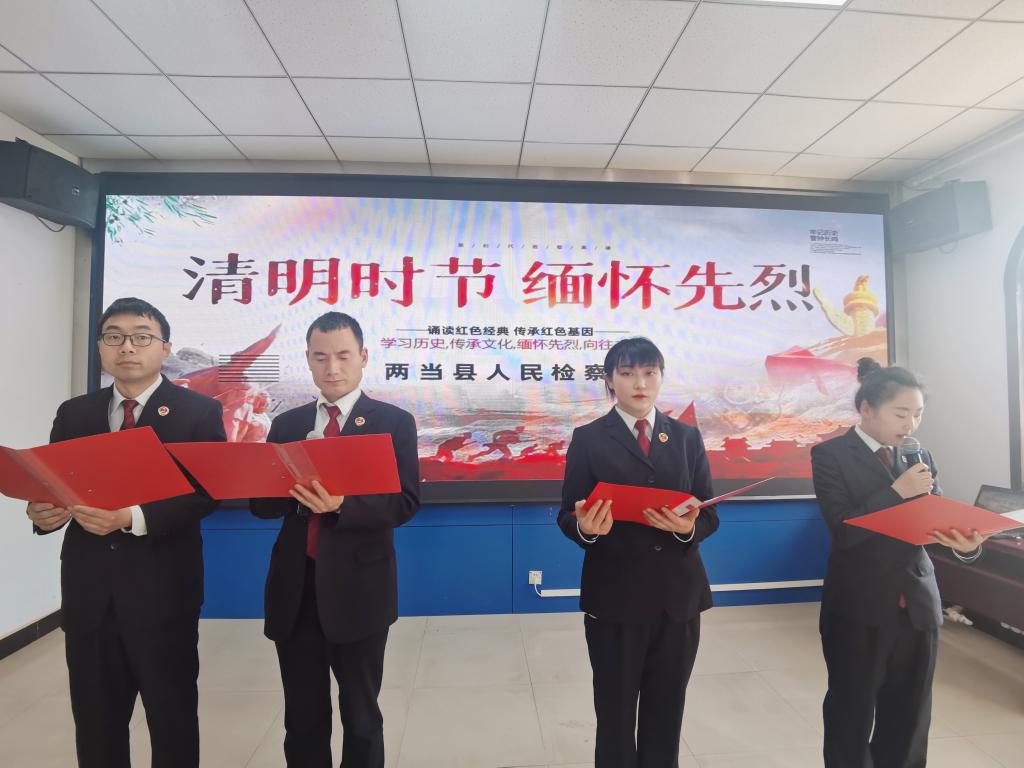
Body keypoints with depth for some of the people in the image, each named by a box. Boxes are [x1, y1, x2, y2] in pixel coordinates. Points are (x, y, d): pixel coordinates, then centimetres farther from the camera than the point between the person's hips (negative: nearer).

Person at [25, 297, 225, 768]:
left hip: (162, 593, -3)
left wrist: (134, 518, -25)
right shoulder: (73, 414, 9)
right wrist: (43, 512, -14)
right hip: (88, 594, 4)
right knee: (95, 726, 18)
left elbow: (205, 493, -12)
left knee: (173, 724, 12)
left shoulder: (199, 412, -5)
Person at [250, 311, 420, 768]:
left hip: (358, 588, -3)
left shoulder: (394, 422, -4)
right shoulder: (286, 424, 8)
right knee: (302, 718, 18)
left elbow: (405, 502, -11)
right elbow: (261, 503, 5)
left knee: (361, 717, 14)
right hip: (295, 588, 4)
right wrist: (296, 492, -17)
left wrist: (341, 505, -27)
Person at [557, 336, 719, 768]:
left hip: (678, 595, 3)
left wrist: (690, 527, -18)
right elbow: (568, 516, -5)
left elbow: (709, 514, 3)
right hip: (614, 596, -2)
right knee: (615, 714, 14)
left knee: (666, 715, 18)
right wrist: (585, 527, -27)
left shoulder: (687, 437, 5)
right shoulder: (588, 439, -4)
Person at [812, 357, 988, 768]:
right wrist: (898, 491, -21)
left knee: (909, 719, 16)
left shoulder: (919, 457, 9)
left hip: (918, 603, 5)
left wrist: (967, 542, -19)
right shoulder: (830, 455, -9)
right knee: (852, 717, 12)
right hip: (859, 607, -5)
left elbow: (939, 519, 2)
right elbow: (844, 531, -16)